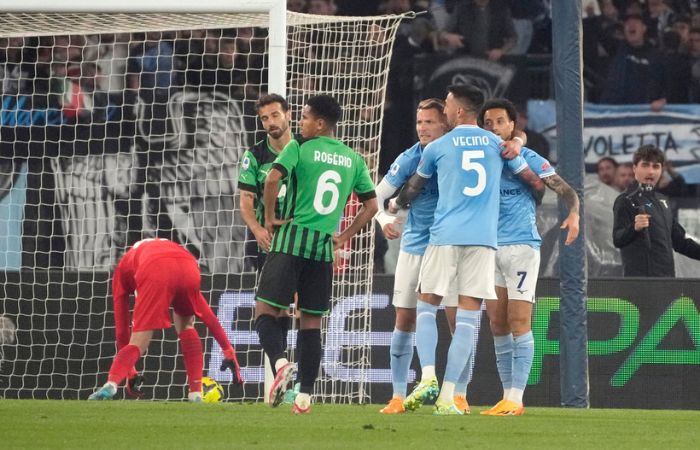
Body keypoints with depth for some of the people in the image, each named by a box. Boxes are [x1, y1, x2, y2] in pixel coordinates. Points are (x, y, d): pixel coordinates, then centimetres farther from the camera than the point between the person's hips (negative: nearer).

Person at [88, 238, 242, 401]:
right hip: (188, 268, 3)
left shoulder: (123, 268, 39)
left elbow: (121, 327, 33)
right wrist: (228, 350, 50)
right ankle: (196, 393, 19)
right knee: (185, 325, 30)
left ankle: (111, 385, -25)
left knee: (137, 344, 2)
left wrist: (129, 373, 39)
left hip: (154, 273, -3)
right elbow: (206, 314, 46)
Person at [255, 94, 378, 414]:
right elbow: (371, 205, 14)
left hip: (291, 240, -4)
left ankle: (281, 362, -26)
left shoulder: (299, 148, -3)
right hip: (325, 247, 4)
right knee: (311, 322, 8)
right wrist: (344, 237, 16)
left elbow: (273, 178, -18)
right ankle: (305, 396, 4)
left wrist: (270, 217, -6)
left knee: (266, 310, 0)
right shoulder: (353, 160, 12)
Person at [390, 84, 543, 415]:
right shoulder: (498, 144, 9)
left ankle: (428, 378, -10)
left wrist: (396, 205, 43)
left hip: (445, 238, -1)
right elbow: (535, 182, 16)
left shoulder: (437, 147, 6)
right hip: (484, 239, 1)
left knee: (426, 308, 11)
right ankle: (447, 397, -5)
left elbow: (414, 187, 22)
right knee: (467, 319, 1)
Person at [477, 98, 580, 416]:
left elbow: (565, 190, -7)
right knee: (497, 324, 4)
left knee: (518, 322, -10)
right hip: (490, 247, 5)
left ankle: (516, 398, -11)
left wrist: (573, 214, -26)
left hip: (522, 244, -5)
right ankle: (508, 397, 10)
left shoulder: (528, 159, -2)